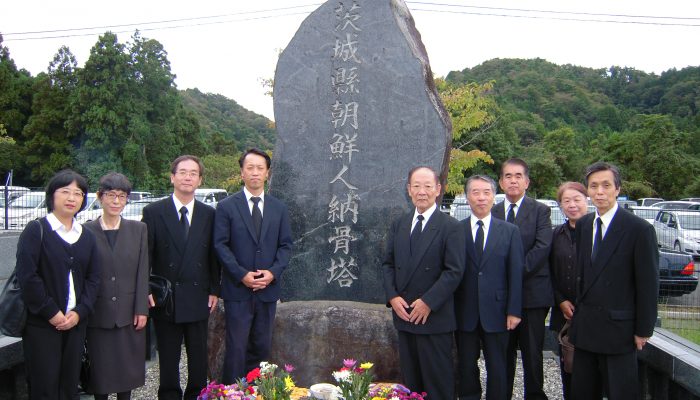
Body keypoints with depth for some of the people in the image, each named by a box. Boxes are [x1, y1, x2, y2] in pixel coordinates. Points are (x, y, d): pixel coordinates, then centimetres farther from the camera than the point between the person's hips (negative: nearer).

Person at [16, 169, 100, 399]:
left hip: (76, 322, 4)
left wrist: (79, 312, -5)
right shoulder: (36, 230, -3)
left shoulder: (87, 236, 12)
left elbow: (93, 278, 9)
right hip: (41, 323, -4)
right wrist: (51, 312, -12)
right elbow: (26, 275, -11)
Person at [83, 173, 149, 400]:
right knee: (100, 371, 8)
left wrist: (142, 309, -3)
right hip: (98, 315, -1)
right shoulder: (87, 231, -1)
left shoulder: (138, 229, 4)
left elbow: (142, 272, 2)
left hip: (129, 314, 1)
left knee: (127, 370, 10)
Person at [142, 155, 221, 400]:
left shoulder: (208, 214, 5)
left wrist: (214, 290, 5)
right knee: (168, 361, 10)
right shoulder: (153, 212, -2)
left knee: (199, 359, 10)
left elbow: (213, 255, 7)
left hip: (198, 299, 2)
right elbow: (145, 255, -3)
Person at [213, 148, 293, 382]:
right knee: (237, 348, 0)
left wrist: (273, 272, -9)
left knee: (262, 347, 10)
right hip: (238, 290, -3)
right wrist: (242, 275, -14)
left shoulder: (279, 208, 9)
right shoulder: (226, 207, -1)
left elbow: (286, 245, 7)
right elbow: (220, 245, -5)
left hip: (268, 289, 3)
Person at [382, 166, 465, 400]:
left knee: (437, 380, 4)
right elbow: (388, 264, 11)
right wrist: (392, 296, -4)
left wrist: (428, 302, -16)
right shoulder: (399, 225, 10)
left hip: (434, 317, -5)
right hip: (404, 314, 5)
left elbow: (454, 271, -11)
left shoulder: (450, 227, -6)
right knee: (410, 378, 14)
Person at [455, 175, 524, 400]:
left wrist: (514, 311, -4)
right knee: (466, 367, 11)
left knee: (497, 368, 10)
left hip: (496, 312, 0)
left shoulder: (510, 232, 3)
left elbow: (516, 274, 1)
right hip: (464, 312, 0)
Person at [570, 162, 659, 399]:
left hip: (618, 328, -6)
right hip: (585, 327, 6)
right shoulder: (583, 225, 8)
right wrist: (577, 313, 9)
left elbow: (648, 284, -9)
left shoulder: (639, 229, -11)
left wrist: (644, 330, -8)